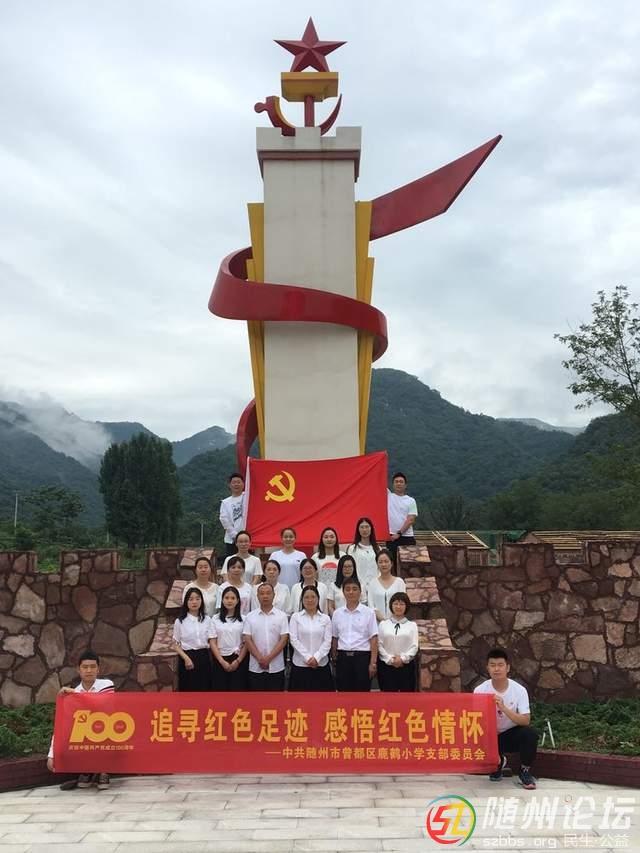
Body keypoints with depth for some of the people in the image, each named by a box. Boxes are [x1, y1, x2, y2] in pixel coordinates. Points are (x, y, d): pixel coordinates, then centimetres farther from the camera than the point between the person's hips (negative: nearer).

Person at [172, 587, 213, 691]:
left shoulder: (207, 620, 5)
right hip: (187, 658, -2)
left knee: (204, 690, 4)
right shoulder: (180, 621, -2)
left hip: (204, 659, 2)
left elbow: (210, 641, 8)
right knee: (188, 691, 1)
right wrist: (186, 658, -16)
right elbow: (175, 645, -2)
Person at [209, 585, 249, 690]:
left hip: (239, 660, -1)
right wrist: (222, 662, -9)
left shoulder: (243, 619, 3)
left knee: (238, 689, -2)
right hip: (220, 660, 1)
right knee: (220, 688, -1)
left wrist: (238, 661, -9)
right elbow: (212, 642, 0)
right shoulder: (215, 619, 5)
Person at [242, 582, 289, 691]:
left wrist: (269, 658, -14)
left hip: (276, 667, -1)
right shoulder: (250, 617, 3)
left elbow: (284, 639, -5)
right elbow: (248, 640, -2)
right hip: (256, 667, 1)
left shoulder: (282, 616, 1)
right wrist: (260, 658, -13)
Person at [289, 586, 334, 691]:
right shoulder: (295, 617, 3)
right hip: (300, 665, -1)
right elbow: (294, 640, -4)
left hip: (321, 665, 1)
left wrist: (316, 658, -13)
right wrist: (307, 658, -13)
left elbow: (327, 641, 0)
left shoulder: (325, 618, 6)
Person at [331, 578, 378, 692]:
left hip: (362, 657, -3)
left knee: (362, 691, 0)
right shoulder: (337, 614, 8)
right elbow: (334, 638, 12)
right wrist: (334, 657, 8)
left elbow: (373, 639, -5)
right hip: (343, 657, 3)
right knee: (343, 691, 6)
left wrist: (373, 663, -9)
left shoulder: (368, 612, -2)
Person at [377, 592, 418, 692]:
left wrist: (403, 658, -13)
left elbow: (414, 646, 0)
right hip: (386, 665, 0)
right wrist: (390, 659, -10)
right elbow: (379, 645, 0)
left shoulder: (412, 625, 7)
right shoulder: (383, 624, 7)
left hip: (406, 665, 0)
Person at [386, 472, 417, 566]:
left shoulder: (411, 501, 4)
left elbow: (410, 520, -4)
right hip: (391, 537, 0)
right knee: (394, 562, 1)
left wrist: (399, 533, -12)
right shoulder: (388, 496, 7)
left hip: (407, 537, 0)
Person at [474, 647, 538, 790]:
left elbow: (526, 720, -23)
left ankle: (525, 771, -4)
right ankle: (498, 762, 12)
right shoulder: (480, 690, -15)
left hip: (511, 735, -1)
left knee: (530, 733, -33)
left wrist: (504, 708, -38)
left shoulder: (519, 690, -16)